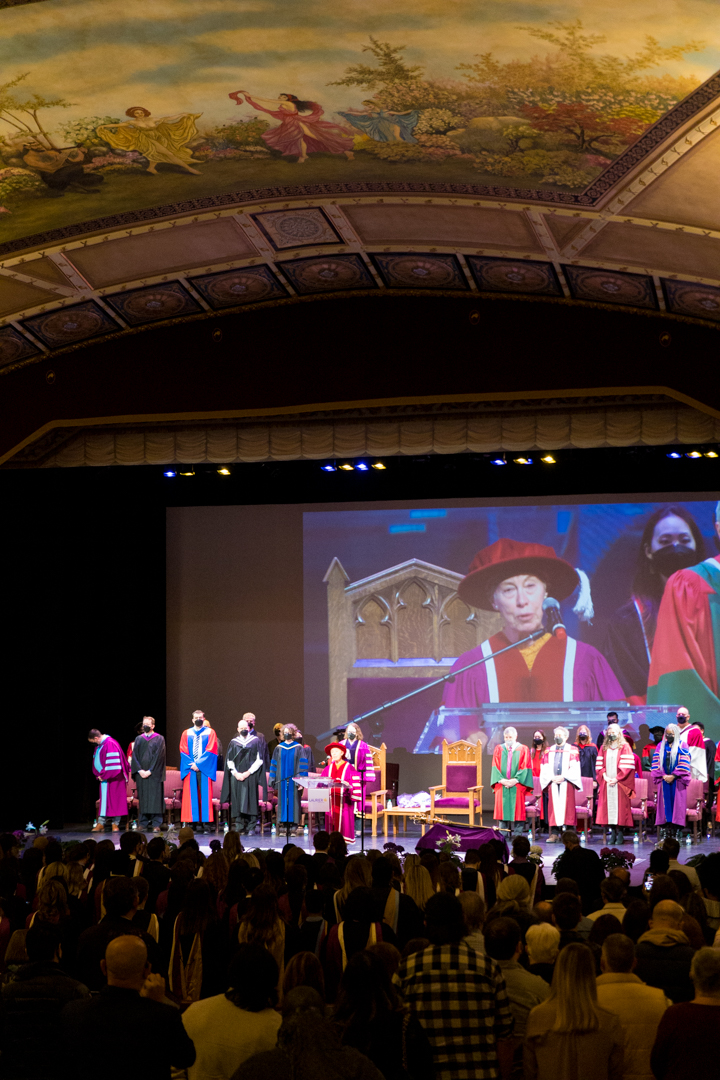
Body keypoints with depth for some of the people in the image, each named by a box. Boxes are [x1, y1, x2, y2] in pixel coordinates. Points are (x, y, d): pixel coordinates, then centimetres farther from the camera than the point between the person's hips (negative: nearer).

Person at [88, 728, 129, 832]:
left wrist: (103, 775, -17)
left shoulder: (110, 744, -18)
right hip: (104, 778, 8)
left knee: (114, 800, -2)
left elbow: (113, 764, -22)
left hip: (113, 778, -8)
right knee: (104, 801, 7)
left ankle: (115, 824, 5)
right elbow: (97, 761, 20)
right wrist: (99, 774, 6)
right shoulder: (99, 745, 10)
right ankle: (101, 824, 8)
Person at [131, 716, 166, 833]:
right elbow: (134, 756, 8)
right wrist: (139, 770, -6)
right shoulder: (138, 739, 13)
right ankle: (143, 823, 7)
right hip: (141, 774, 3)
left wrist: (150, 771, -13)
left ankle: (156, 824, -4)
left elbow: (158, 756, -5)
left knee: (155, 798, -5)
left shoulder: (159, 739, 3)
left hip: (154, 774, -3)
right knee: (142, 797, 3)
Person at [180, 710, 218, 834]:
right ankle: (194, 822, -2)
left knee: (205, 795, -6)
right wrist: (191, 764, -8)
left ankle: (204, 822, -7)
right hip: (190, 768, 2)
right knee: (191, 795, -2)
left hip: (204, 769, -2)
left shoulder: (210, 733, 7)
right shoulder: (186, 734, 13)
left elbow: (210, 751, -3)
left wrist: (198, 764, -10)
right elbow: (183, 751, 6)